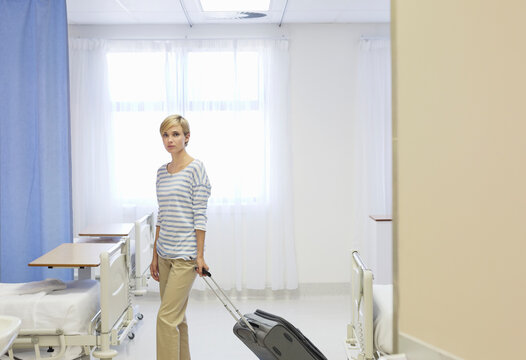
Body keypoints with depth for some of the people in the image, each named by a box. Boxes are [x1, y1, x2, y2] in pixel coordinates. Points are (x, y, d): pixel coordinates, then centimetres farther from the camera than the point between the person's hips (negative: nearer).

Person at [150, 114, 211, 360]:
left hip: (186, 254, -8)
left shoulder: (195, 169, -9)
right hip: (165, 254, 8)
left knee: (166, 317, -10)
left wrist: (200, 255, -14)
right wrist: (155, 256, 15)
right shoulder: (162, 172, 12)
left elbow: (200, 215, -12)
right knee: (176, 317, 14)